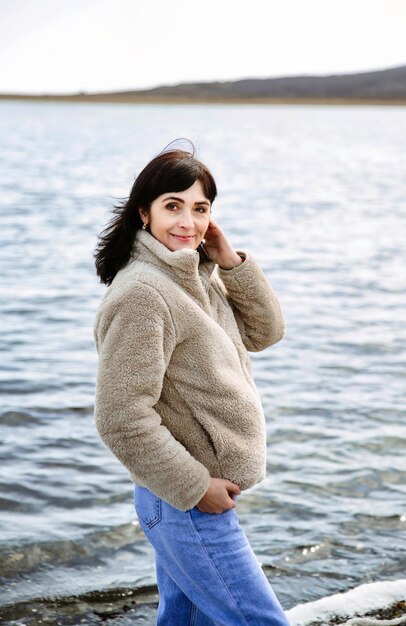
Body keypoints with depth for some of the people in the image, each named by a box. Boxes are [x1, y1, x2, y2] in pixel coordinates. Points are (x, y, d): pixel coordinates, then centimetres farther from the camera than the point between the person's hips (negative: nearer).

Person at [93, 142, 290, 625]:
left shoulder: (200, 277, 8)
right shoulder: (142, 294, -21)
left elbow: (264, 332, 11)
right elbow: (121, 419, -25)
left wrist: (231, 262, -3)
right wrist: (195, 487, -19)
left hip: (196, 496, 9)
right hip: (186, 507, -9)